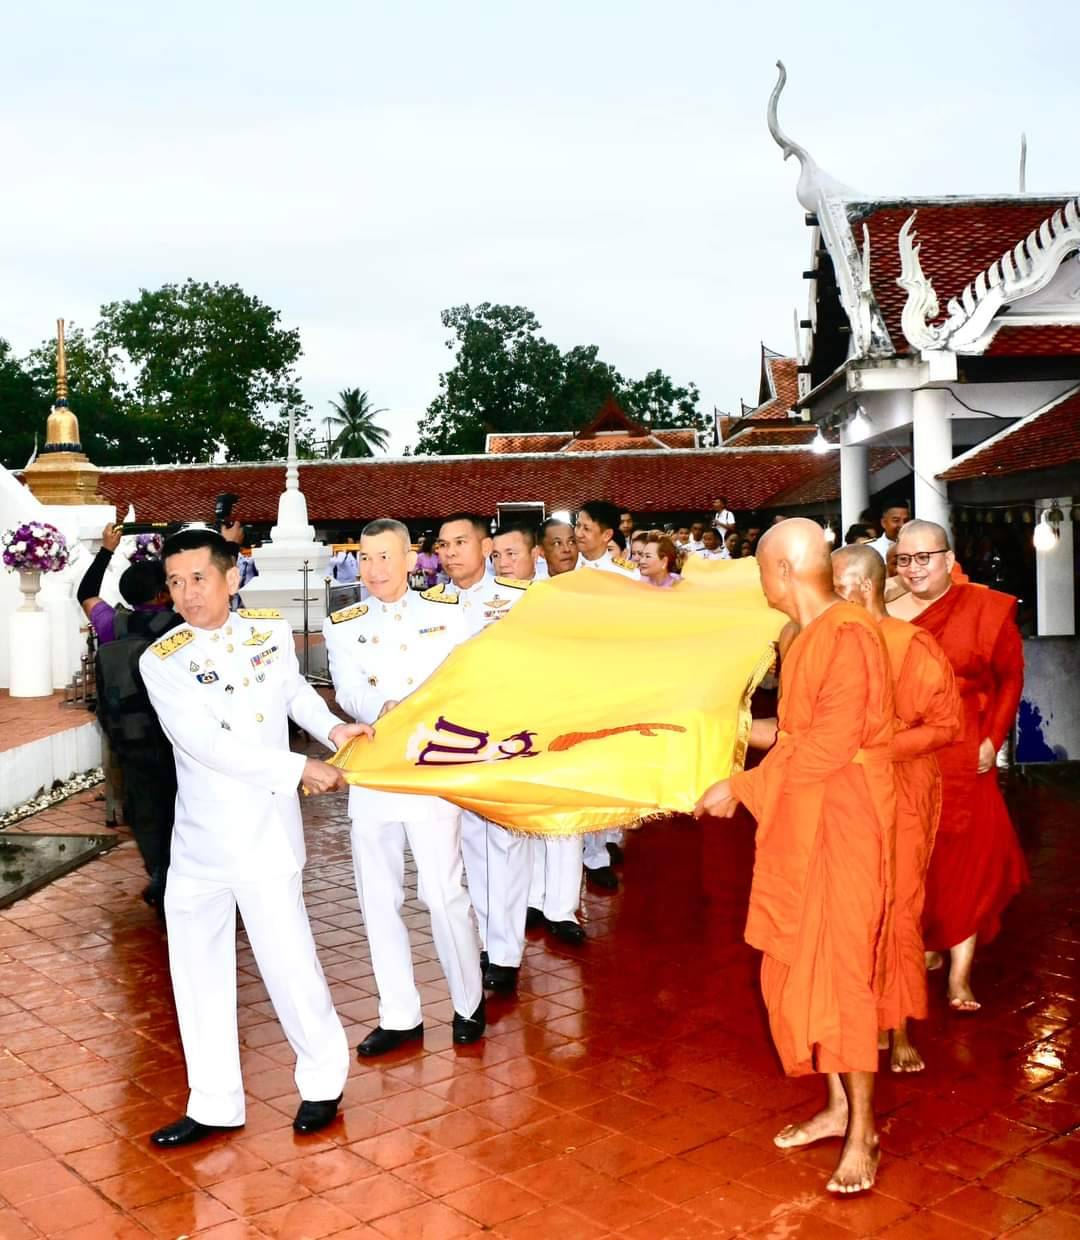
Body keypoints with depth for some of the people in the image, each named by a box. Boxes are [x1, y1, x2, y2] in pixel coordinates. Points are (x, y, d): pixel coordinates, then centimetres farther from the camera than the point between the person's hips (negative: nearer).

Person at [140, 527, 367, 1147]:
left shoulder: (273, 630, 0)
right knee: (197, 966, 9)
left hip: (265, 830, -2)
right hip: (199, 835, 2)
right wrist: (300, 769, -19)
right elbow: (206, 744, -17)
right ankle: (215, 1104, 25)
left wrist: (330, 726, 6)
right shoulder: (162, 661, -5)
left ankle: (324, 1078, 20)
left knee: (287, 957, -4)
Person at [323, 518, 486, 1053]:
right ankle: (400, 1016, 21)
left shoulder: (448, 612, 5)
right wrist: (384, 711, -29)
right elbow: (349, 694, -8)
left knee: (443, 892, -6)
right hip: (371, 773, 3)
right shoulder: (342, 624, 7)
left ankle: (469, 1002, 17)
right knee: (378, 898, 8)